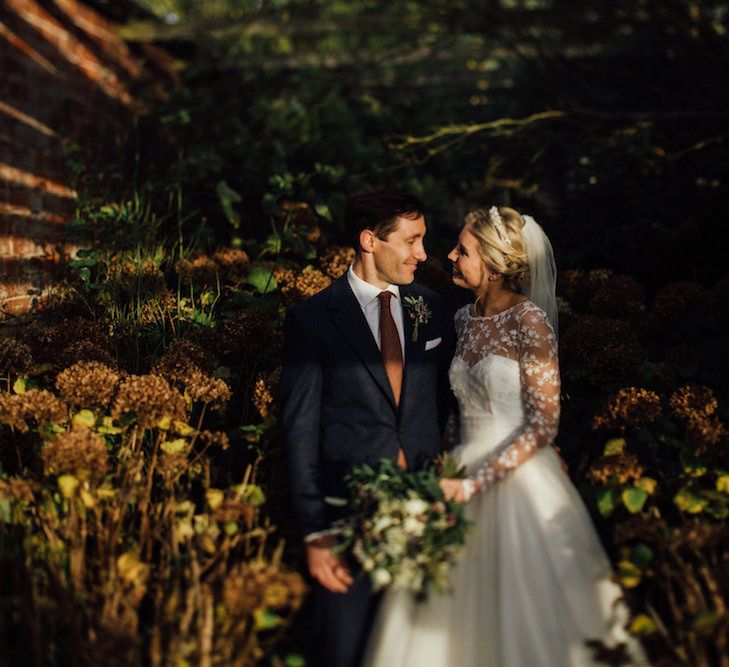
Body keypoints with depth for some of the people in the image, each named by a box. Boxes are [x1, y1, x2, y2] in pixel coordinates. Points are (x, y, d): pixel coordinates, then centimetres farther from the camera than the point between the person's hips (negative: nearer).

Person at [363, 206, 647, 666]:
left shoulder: (529, 320, -15)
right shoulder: (466, 318, 5)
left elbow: (544, 424, -17)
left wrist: (475, 483, -20)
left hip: (520, 484, -6)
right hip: (465, 477, 6)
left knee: (521, 622, 6)